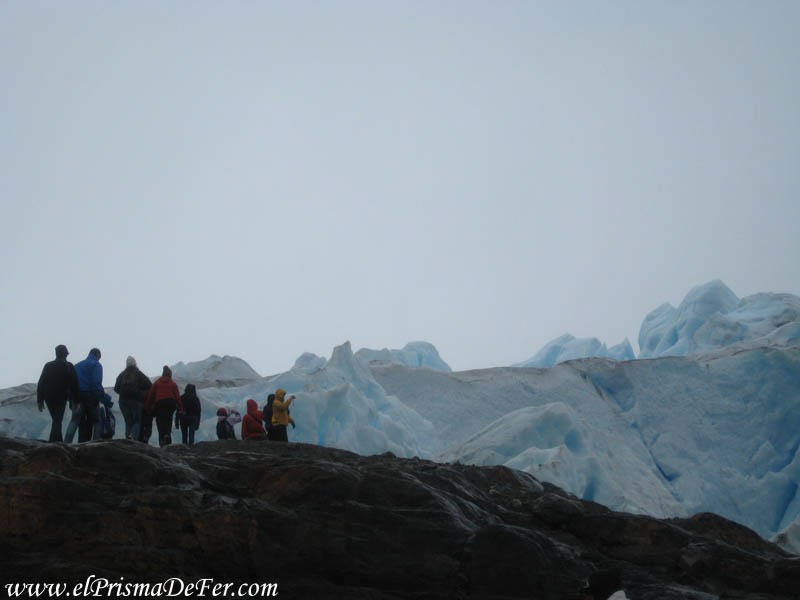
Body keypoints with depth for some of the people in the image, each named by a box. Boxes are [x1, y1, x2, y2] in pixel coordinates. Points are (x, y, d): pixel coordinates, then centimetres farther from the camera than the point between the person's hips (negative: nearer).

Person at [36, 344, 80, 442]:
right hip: (61, 398, -4)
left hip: (49, 398, 4)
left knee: (56, 420, 17)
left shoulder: (48, 365, 6)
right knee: (57, 422, -3)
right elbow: (74, 384, -4)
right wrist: (75, 401, 1)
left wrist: (40, 400, 7)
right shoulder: (69, 366, -3)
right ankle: (53, 441, -15)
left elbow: (41, 384, 4)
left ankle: (59, 442, 22)